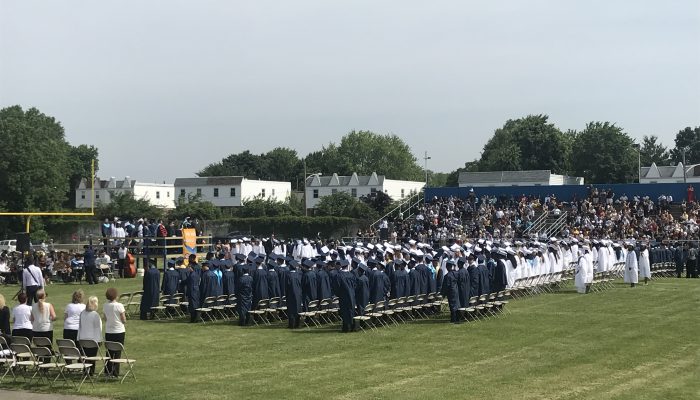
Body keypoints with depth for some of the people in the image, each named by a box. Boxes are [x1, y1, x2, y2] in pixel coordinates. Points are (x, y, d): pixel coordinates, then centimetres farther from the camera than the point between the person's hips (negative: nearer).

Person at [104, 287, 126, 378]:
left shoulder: (105, 306, -1)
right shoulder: (119, 306, -14)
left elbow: (105, 319, 7)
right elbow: (124, 320, -10)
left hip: (108, 332, 4)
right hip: (119, 331, -4)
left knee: (109, 351, 14)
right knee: (117, 352, 2)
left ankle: (107, 371, 17)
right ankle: (115, 373, 2)